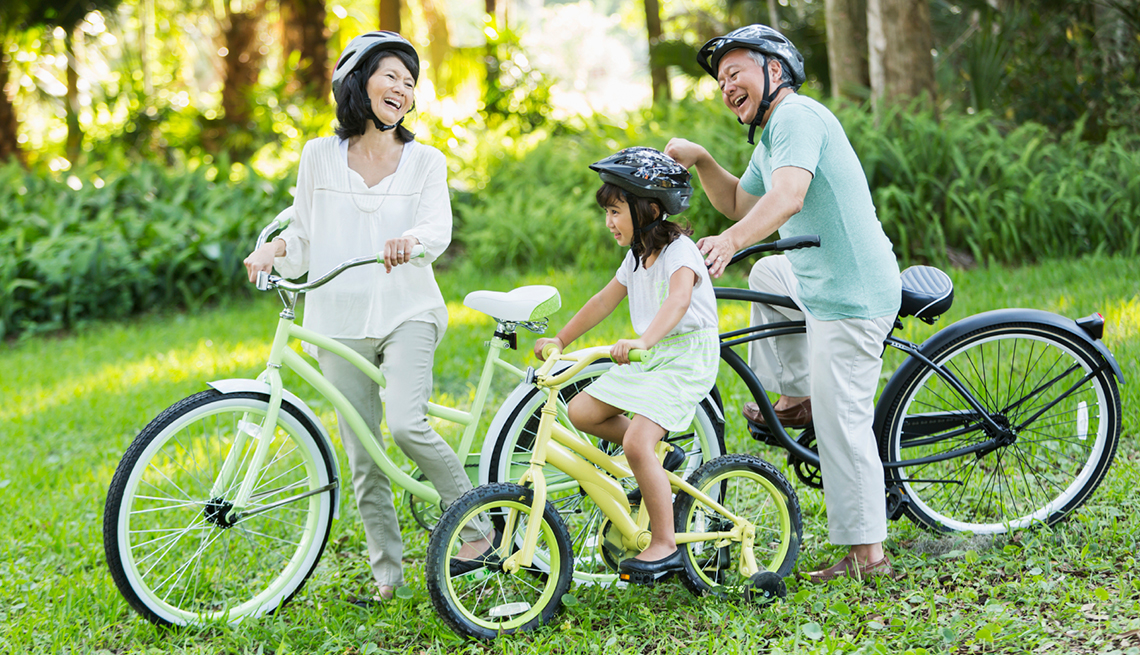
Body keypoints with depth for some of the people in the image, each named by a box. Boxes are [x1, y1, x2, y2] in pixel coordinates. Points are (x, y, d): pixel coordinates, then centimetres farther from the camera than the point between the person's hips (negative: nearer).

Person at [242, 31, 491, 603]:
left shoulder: (425, 160, 5)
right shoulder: (321, 157, 8)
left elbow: (439, 229, -10)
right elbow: (306, 237, 11)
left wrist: (410, 240, -32)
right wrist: (275, 248, -11)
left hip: (407, 313, -2)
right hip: (342, 320, 2)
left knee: (406, 423, -23)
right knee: (362, 456, 2)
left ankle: (475, 522, -5)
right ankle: (386, 571, 15)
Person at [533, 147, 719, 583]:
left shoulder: (678, 250, -15)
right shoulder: (638, 255, 13)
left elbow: (678, 300, -35)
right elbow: (605, 300, 22)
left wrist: (643, 340, -52)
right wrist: (560, 341, 22)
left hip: (687, 356, -9)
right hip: (647, 356, 9)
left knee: (637, 443, -22)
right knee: (580, 412, -2)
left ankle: (665, 544, -12)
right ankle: (660, 456, 16)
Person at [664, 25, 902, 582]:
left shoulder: (796, 116, -15)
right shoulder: (773, 132, 19)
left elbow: (788, 198, -31)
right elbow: (739, 202, 25)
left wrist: (729, 241, -44)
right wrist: (701, 161, 9)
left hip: (849, 297, -10)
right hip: (820, 281, 10)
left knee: (841, 422, -7)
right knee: (766, 273, 32)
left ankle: (867, 554, -2)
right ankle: (797, 398, 30)